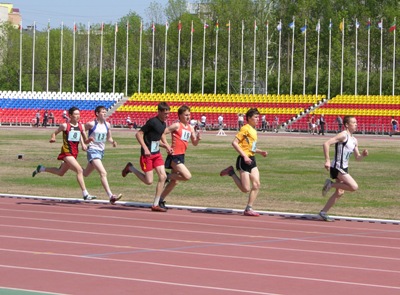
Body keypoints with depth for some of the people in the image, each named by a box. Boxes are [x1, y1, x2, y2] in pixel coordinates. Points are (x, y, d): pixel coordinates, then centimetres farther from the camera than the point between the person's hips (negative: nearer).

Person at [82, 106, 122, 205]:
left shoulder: (107, 125, 6)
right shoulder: (91, 124, -11)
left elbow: (108, 138, 18)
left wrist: (112, 142, -4)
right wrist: (87, 139, -16)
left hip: (101, 151, 7)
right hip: (93, 151, -7)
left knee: (85, 173, 21)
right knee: (103, 173, -21)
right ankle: (111, 196, -27)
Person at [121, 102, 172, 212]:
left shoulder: (163, 124, 11)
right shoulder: (152, 122, -16)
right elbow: (138, 134, -16)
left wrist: (166, 146, 8)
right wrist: (145, 148, -23)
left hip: (157, 153, 8)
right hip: (147, 154, -8)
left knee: (163, 176, -4)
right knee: (149, 181, -5)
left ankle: (155, 204, 3)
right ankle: (130, 168, 19)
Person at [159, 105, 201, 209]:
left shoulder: (190, 128, 13)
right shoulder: (176, 126, -9)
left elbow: (194, 143, 19)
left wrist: (197, 138, -4)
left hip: (181, 156, 8)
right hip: (174, 156, -8)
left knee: (174, 181, 14)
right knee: (187, 176, -21)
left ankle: (161, 200, 26)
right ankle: (168, 176, 1)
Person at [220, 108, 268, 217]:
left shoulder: (253, 130, 17)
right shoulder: (245, 128, -10)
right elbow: (234, 143, -17)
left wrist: (260, 152, 13)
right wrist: (244, 156, -22)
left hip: (251, 160, 9)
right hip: (244, 160, -9)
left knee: (256, 185, -1)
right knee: (246, 189, -9)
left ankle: (249, 209, 5)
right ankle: (231, 172, 10)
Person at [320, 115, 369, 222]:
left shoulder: (354, 140, 15)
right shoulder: (343, 135, -12)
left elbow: (357, 158, 21)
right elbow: (326, 144, -20)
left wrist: (363, 155, -3)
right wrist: (327, 160, -25)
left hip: (344, 168, 10)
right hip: (337, 168, -10)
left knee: (339, 193, 14)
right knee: (354, 187, -18)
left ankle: (323, 212, 22)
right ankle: (331, 184, -3)